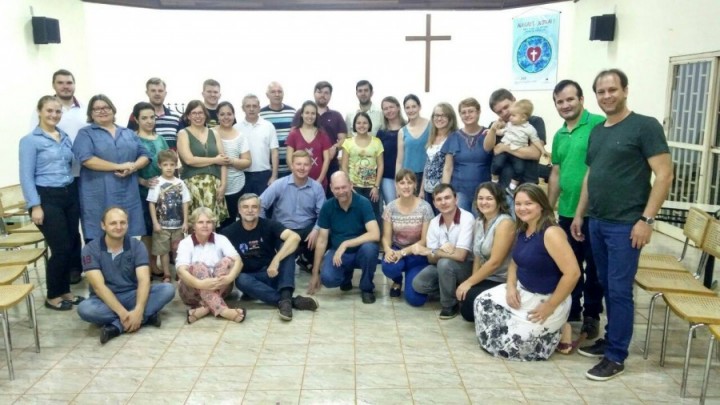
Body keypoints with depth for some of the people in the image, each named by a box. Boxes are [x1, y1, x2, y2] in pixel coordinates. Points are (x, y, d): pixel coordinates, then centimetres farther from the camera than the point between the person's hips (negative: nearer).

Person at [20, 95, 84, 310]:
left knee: (72, 245, 7)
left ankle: (65, 291, 23)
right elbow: (26, 176, -8)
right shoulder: (30, 140, -5)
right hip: (47, 198, -6)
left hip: (70, 195, 6)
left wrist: (77, 194, 10)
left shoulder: (65, 137, 13)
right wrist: (35, 206, -14)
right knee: (61, 248, -5)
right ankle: (52, 296, 12)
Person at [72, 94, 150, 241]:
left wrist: (133, 167, -8)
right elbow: (86, 159, -11)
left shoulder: (128, 133, 19)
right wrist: (119, 166, -13)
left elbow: (145, 155, 13)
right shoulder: (86, 133, 5)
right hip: (99, 197, -4)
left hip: (128, 195, 4)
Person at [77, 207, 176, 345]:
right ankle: (146, 317, -28)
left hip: (132, 296, 2)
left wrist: (138, 310, -34)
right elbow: (98, 286, -20)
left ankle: (116, 326, -30)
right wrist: (122, 312, -32)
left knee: (168, 289, -22)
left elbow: (144, 280, -17)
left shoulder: (137, 246, -6)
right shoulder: (90, 249, -11)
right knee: (84, 308, -35)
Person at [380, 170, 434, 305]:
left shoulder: (425, 207, -13)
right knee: (389, 267, -35)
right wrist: (388, 250, -26)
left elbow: (425, 240, -11)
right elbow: (386, 237, -3)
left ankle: (410, 277, 20)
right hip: (396, 250, 2)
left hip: (417, 254, -2)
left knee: (415, 299, -18)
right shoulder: (390, 207, -5)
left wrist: (403, 252, -24)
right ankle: (397, 280, 6)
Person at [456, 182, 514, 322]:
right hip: (485, 278, 7)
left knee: (468, 298, -21)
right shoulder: (479, 221, 7)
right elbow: (477, 255, 7)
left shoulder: (505, 223, -18)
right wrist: (472, 281, -7)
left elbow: (495, 262, -22)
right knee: (466, 311, -7)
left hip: (502, 281, -7)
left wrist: (470, 282, -17)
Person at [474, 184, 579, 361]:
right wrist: (511, 286, -5)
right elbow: (515, 262, 15)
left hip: (544, 299, -8)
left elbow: (572, 273, -27)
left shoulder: (551, 233, -23)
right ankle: (523, 324, 15)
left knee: (509, 342, -9)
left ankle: (558, 331, 9)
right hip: (522, 292, 8)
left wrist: (550, 306, -21)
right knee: (483, 302, 0)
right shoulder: (522, 230, 3)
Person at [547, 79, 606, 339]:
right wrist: (548, 210, 17)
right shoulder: (558, 136, 13)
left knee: (593, 267, 8)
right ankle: (571, 312, 31)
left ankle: (591, 315, 24)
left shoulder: (599, 125, -10)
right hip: (566, 212, 7)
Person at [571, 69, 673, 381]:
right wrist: (579, 215, 17)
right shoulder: (597, 131, 14)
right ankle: (610, 339, 28)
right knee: (606, 286, 14)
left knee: (619, 290, -1)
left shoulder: (645, 126, -7)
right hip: (597, 222, 7)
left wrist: (646, 219, -16)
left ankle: (616, 357, 9)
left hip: (625, 225, -6)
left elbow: (664, 175, -11)